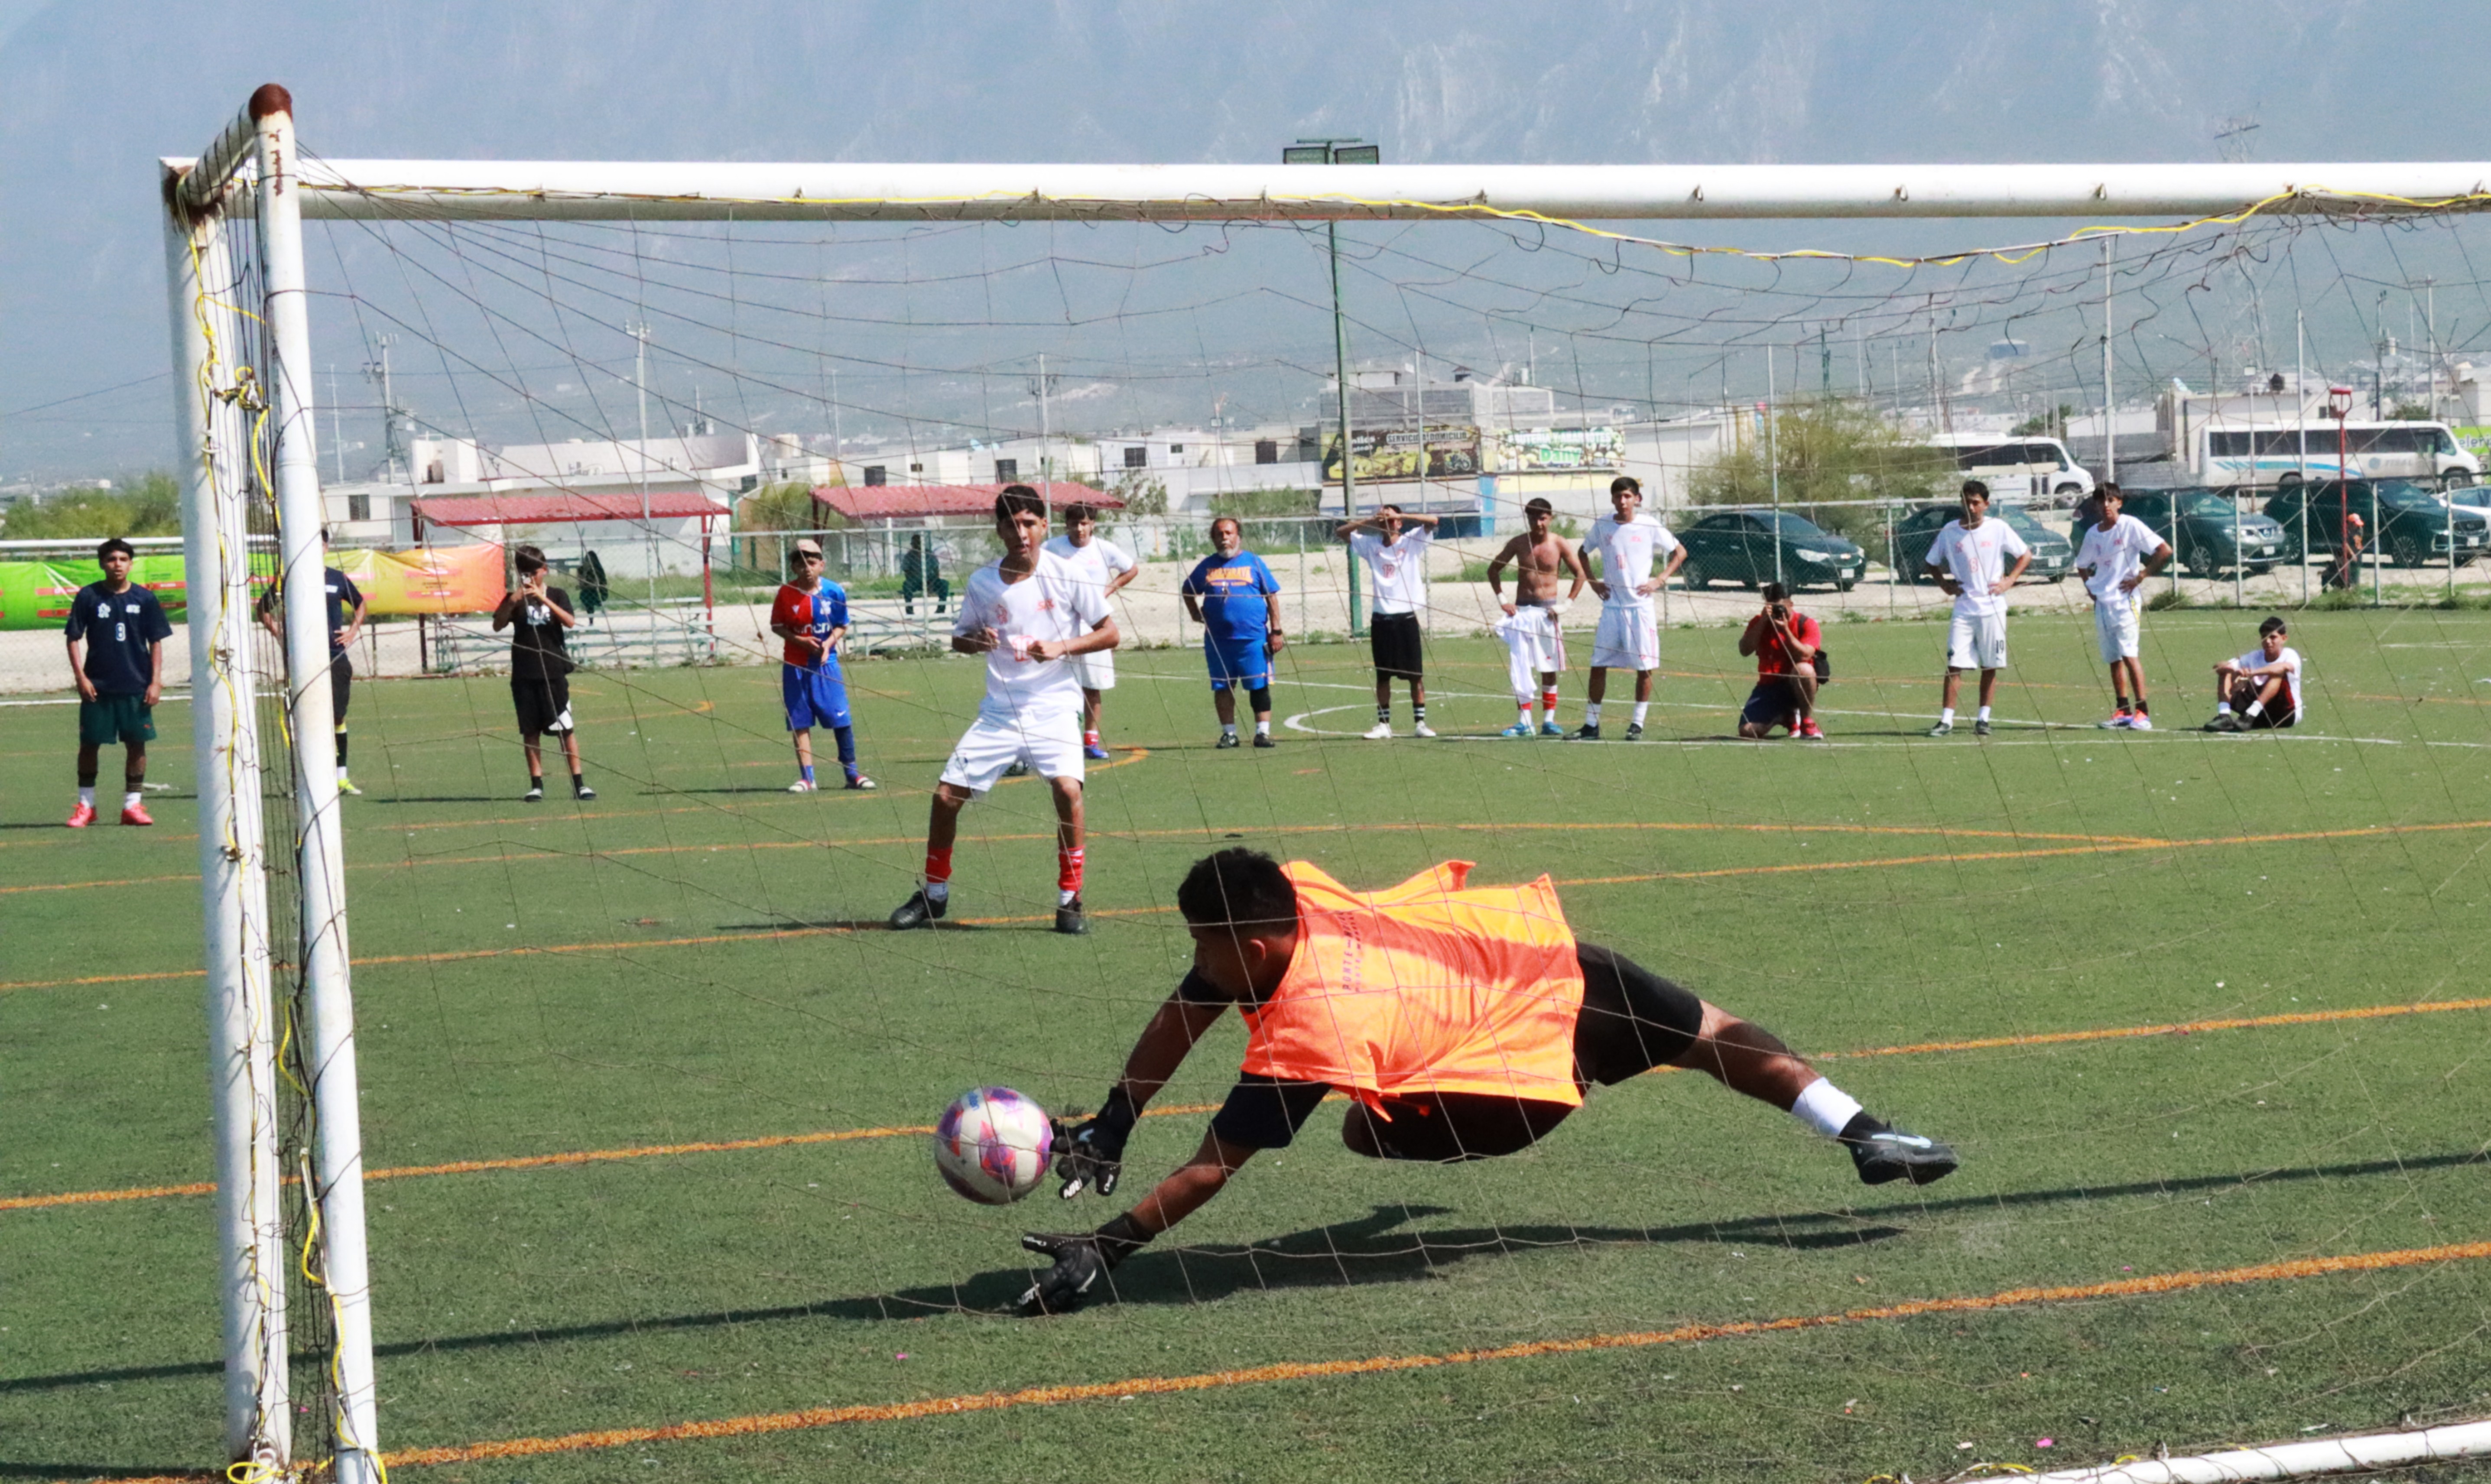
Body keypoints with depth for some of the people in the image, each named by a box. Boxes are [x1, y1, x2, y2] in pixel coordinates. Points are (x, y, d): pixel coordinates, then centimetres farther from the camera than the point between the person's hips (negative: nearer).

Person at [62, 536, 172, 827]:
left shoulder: (145, 599, 2)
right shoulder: (88, 597, -1)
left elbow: (156, 643, 5)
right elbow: (73, 638, 2)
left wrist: (156, 682, -2)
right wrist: (80, 677, -6)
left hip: (136, 688, 1)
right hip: (97, 686, -1)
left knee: (136, 744, 2)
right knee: (89, 743, 3)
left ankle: (132, 805, 10)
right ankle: (85, 805, 14)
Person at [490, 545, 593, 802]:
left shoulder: (557, 596, 5)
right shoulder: (514, 599, 7)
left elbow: (570, 621, -12)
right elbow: (498, 626, -5)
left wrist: (543, 599, -21)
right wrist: (512, 602, -19)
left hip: (553, 672, -1)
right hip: (524, 675, 2)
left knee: (566, 727, -5)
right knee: (531, 730, 4)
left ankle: (579, 783, -4)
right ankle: (536, 784, 9)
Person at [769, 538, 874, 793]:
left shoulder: (834, 592, -5)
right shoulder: (786, 594, -6)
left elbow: (842, 626, 5)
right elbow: (777, 626, 1)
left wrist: (829, 643, -13)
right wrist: (801, 641, -15)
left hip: (826, 663, 0)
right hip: (795, 665, 0)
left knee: (842, 720, -1)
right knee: (800, 722, 2)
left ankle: (852, 773, 12)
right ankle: (806, 777, 7)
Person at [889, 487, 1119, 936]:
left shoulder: (1066, 575, -7)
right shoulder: (982, 582, 0)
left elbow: (1110, 633, -1)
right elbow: (959, 638, 14)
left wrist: (1062, 647, -17)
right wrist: (977, 642, -10)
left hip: (1053, 708, -3)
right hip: (1000, 710, 3)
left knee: (1068, 788, -27)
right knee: (947, 796, -2)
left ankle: (1070, 899, -11)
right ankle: (934, 894, 21)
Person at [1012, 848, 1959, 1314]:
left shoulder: (1307, 1031, -35)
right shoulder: (1290, 899, -15)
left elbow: (1211, 1167, -34)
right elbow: (1186, 1011, -2)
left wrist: (1104, 1249, -33)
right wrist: (1110, 1129, -4)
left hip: (1547, 1025, -8)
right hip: (1535, 936, 8)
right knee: (1710, 1038, 22)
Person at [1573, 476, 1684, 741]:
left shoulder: (1650, 527, -2)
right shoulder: (1602, 526, 4)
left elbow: (1680, 553, 7)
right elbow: (1583, 553, 22)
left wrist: (1660, 580, -3)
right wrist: (1592, 580, 8)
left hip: (1640, 605, -2)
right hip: (1611, 605, 2)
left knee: (1644, 667, -1)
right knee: (1598, 666, 0)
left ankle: (1638, 725, 9)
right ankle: (1591, 725, 6)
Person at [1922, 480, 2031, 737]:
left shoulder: (1998, 529, -3)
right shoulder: (1950, 532, 1)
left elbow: (2026, 555, 6)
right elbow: (1932, 562, 15)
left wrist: (2009, 580, -6)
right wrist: (1944, 583, -1)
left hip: (1992, 607, 0)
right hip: (1963, 608, 1)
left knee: (1990, 666, 5)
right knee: (1954, 665, -6)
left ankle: (1983, 719, 13)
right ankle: (1946, 719, -3)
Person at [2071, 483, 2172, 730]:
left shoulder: (2130, 526, -8)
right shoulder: (2093, 533, 10)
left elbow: (2165, 551, -12)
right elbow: (2082, 565, 27)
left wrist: (2141, 576, -12)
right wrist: (2090, 585, 11)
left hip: (2124, 599, -7)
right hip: (2102, 603, 7)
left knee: (2128, 655, -13)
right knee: (2113, 659, 10)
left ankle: (2143, 712, -13)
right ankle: (2122, 711, 16)